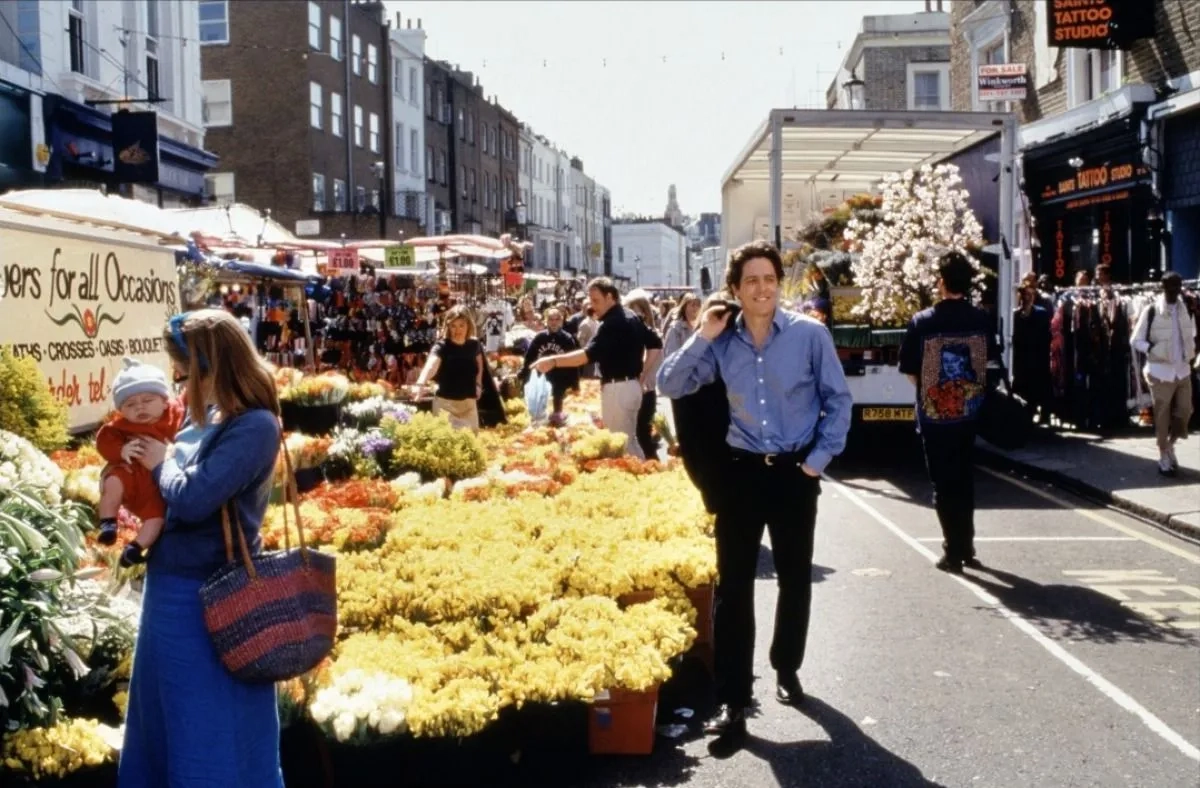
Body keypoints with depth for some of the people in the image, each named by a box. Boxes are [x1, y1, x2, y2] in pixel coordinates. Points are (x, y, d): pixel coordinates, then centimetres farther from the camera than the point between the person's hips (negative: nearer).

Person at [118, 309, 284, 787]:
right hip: (172, 586, 9)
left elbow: (191, 498, -27)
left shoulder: (254, 426, -21)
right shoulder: (208, 414, 5)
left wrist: (163, 462, -9)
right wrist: (155, 456, 1)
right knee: (165, 719, 23)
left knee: (214, 736, 4)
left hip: (207, 596, -9)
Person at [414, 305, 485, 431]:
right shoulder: (442, 346, -17)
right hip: (445, 402, -4)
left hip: (469, 402, 4)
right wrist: (420, 384, -56)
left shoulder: (474, 344, -2)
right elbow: (431, 365, -38)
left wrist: (478, 384, 6)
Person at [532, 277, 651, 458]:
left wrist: (553, 361, -33)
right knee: (629, 441, 17)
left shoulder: (611, 323, -18)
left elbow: (589, 354, -29)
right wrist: (641, 372, 19)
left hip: (617, 388, -10)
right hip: (632, 386, 10)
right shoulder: (633, 318, 12)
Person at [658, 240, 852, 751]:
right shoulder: (722, 343, -2)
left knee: (795, 578, 14)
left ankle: (787, 669, 37)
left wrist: (820, 459, -7)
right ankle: (733, 700, 1)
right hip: (742, 471, 1)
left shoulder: (810, 334, -9)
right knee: (733, 585, -3)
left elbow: (838, 399, -2)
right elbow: (669, 386, -2)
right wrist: (702, 338, -13)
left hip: (795, 472, -1)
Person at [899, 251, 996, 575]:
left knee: (944, 483, 6)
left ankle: (954, 552, 7)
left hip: (934, 413, -3)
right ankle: (966, 548, 24)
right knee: (964, 479, 17)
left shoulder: (922, 322, -14)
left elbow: (909, 370, -7)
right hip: (969, 411, 3)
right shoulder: (981, 320, -5)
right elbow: (987, 357, 10)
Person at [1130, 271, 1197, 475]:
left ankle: (1170, 445, 30)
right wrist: (1152, 349, -23)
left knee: (1184, 412, 7)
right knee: (1162, 416, 4)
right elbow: (1136, 341, -7)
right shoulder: (1151, 310, -10)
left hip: (1183, 370, 4)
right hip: (1161, 371, -4)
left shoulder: (1187, 309, 4)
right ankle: (1164, 457, 16)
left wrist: (1192, 349, 2)